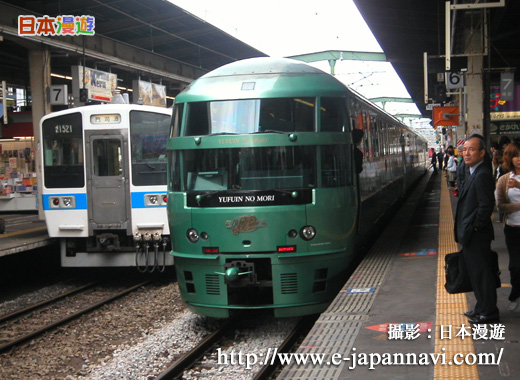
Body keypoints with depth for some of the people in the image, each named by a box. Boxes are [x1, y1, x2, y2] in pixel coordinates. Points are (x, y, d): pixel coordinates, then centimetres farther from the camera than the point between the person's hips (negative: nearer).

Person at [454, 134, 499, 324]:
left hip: (477, 237, -10)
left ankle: (489, 313, 9)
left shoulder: (482, 175, -20)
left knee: (482, 274, -1)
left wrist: (475, 228, -17)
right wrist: (465, 232, 14)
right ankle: (482, 308, 29)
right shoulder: (474, 174, 13)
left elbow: (487, 205, -25)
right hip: (471, 237, 10)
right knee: (477, 273, 18)